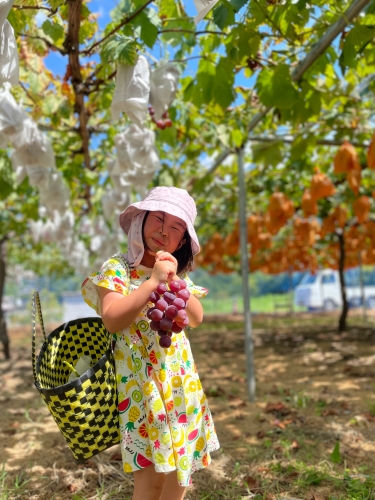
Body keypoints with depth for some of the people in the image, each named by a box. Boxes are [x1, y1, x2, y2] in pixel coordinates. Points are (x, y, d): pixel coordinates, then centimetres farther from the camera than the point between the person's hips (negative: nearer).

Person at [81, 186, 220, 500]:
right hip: (141, 380, -5)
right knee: (150, 473, -2)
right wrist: (153, 281, -24)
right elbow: (112, 320, -21)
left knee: (182, 464, 14)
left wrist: (174, 281, -15)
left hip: (180, 379, 6)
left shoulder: (176, 273, 9)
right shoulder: (117, 268, -7)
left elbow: (197, 318, -1)